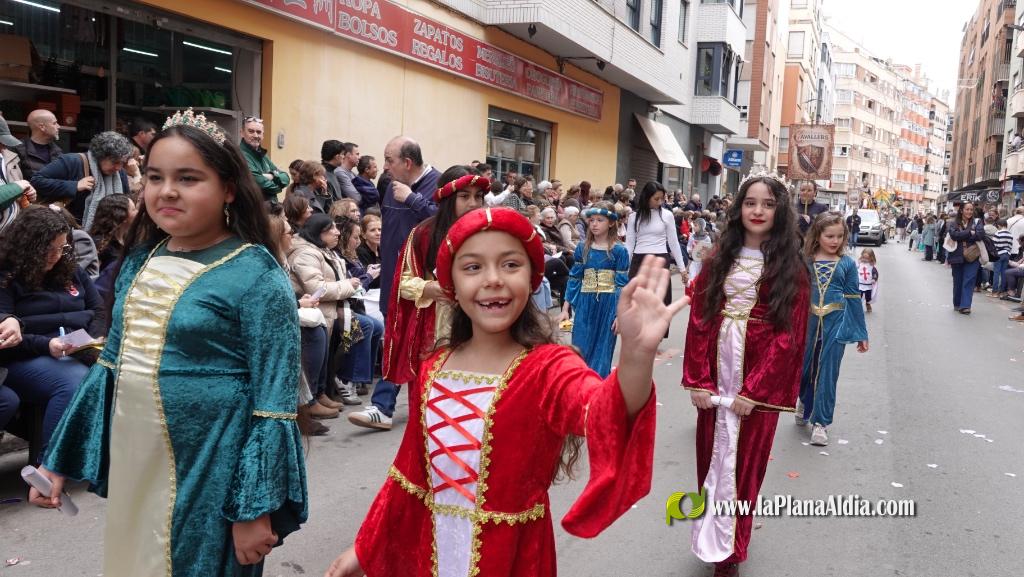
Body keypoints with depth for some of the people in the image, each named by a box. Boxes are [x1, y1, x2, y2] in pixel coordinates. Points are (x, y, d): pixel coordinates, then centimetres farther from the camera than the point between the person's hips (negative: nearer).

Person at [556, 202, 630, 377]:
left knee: (602, 353, 4)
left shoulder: (619, 251, -3)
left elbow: (622, 284, -3)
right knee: (580, 352, 2)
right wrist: (565, 308, 3)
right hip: (585, 304, 2)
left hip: (608, 305, -2)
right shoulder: (582, 248, 4)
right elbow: (574, 279, 7)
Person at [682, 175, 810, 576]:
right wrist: (698, 380, -8)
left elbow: (788, 336, -8)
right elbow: (699, 321, 0)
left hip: (759, 382, -2)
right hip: (714, 377, 3)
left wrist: (753, 390, -15)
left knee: (743, 463, 7)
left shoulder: (791, 270, -3)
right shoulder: (719, 260, 5)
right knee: (712, 457, 11)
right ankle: (711, 540, 28)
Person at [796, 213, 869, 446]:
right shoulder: (805, 261, -1)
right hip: (807, 323, 1)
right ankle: (805, 401, 43)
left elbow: (854, 298, 4)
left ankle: (820, 421, 15)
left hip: (835, 325, -1)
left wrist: (861, 334, 5)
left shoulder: (847, 263, 0)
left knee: (827, 373, 3)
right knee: (803, 368, 13)